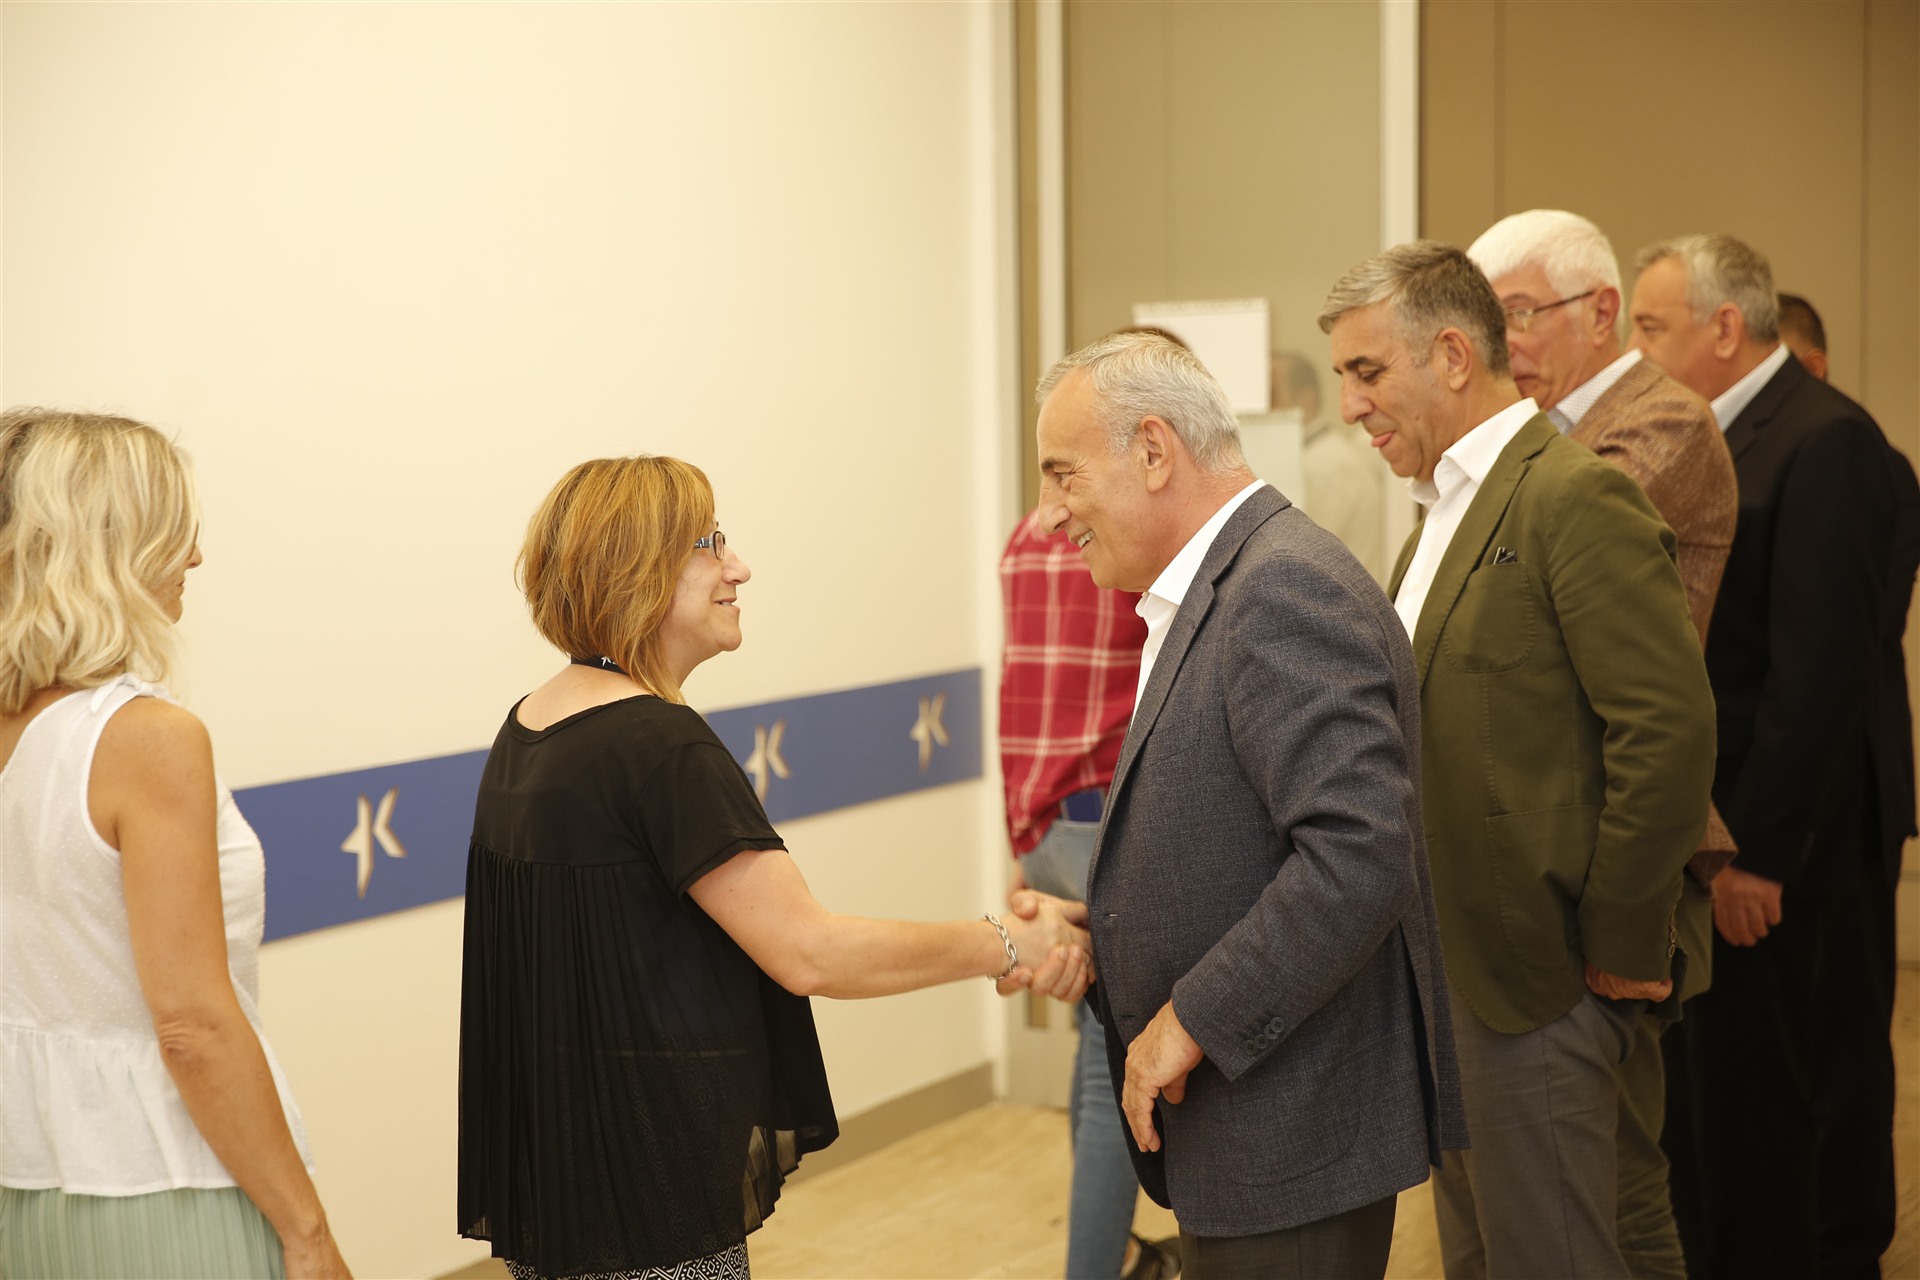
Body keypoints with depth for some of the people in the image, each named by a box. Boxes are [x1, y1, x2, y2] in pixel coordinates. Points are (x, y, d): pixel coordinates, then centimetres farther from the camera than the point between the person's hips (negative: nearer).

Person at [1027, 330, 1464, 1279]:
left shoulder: (1287, 590, -19)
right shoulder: (1206, 597, 13)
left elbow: (1359, 854, -29)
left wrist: (1192, 1021, -22)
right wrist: (1095, 932, 3)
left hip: (1295, 1138, -10)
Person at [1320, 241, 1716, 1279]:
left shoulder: (1577, 498, -16)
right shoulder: (1446, 509, 15)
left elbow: (1671, 729, -21)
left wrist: (1615, 949, -15)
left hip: (1534, 979, -9)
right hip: (1451, 965, 10)